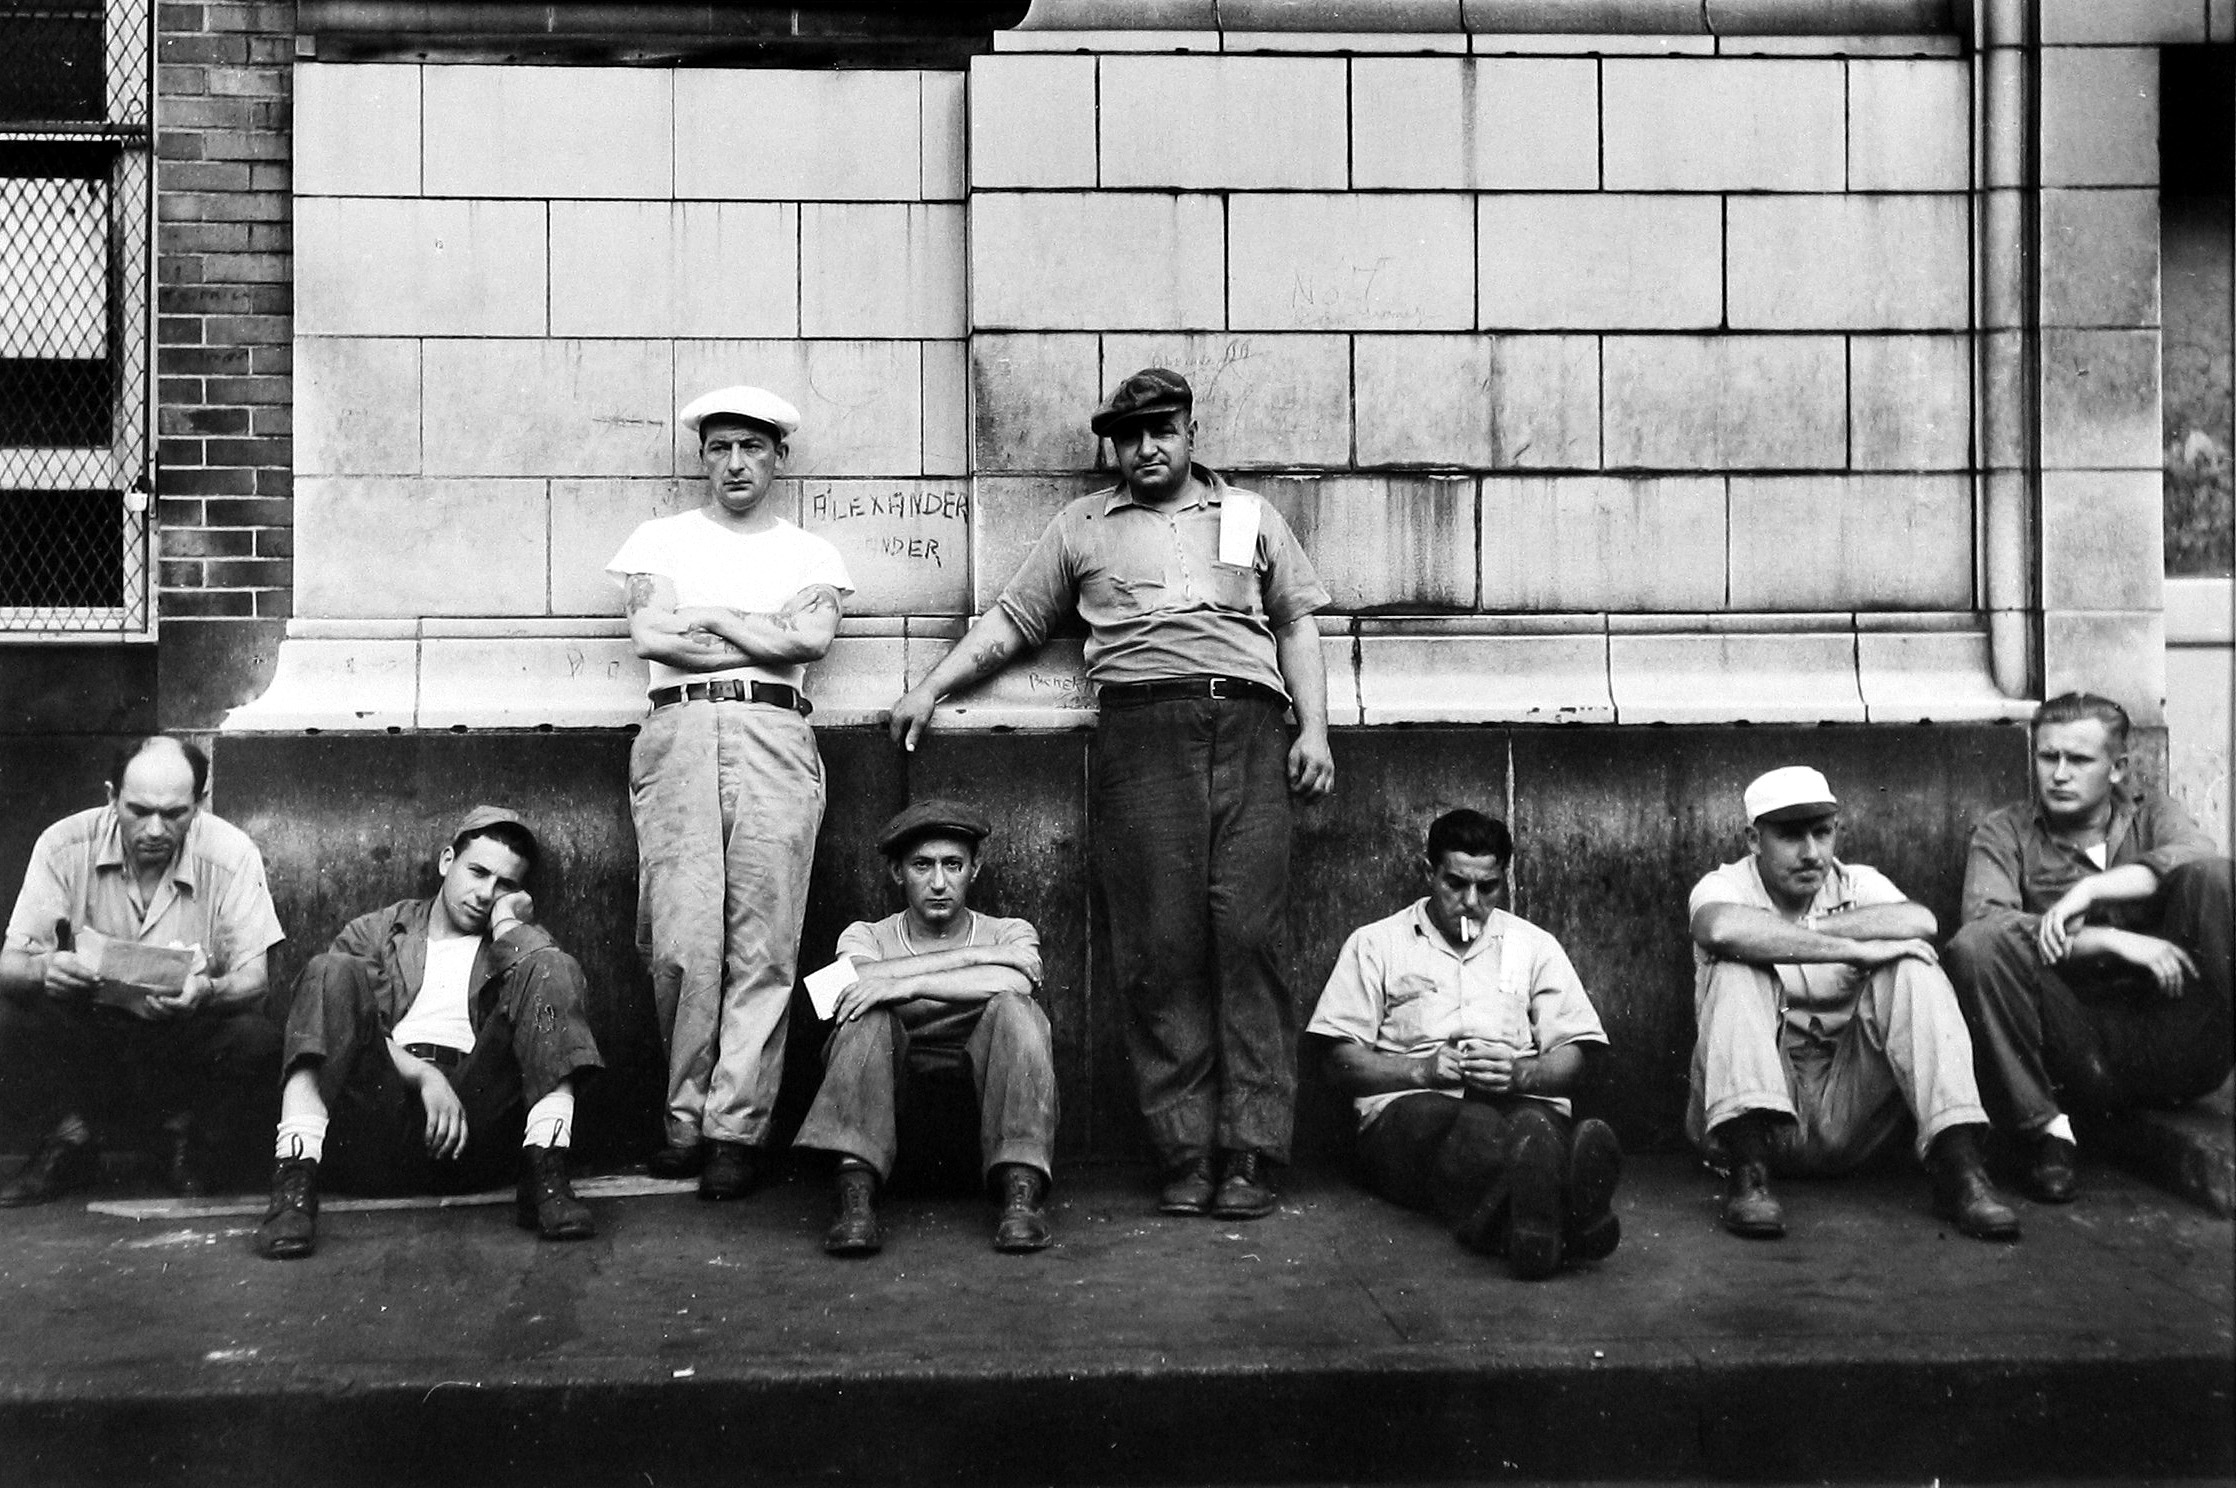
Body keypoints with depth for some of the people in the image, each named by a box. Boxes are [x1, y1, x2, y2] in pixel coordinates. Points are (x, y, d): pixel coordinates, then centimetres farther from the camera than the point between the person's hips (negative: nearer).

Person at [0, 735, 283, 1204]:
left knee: (255, 1040, -30)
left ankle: (186, 1144, 2)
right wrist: (44, 970, -39)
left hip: (188, 1036, -1)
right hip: (87, 1026, 1)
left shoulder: (232, 854, -14)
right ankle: (66, 1143, 1)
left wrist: (208, 991, -40)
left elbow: (252, 979, -16)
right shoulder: (64, 846, -12)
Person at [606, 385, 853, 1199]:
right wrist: (765, 637, 3)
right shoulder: (662, 539, 20)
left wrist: (712, 617, 4)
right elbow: (650, 635, 2)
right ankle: (688, 1117, 4)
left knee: (763, 942, -8)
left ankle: (736, 1128, -5)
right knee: (682, 940, -9)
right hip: (679, 730, 0)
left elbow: (812, 639, 1)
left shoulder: (811, 553, 20)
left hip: (774, 734, 0)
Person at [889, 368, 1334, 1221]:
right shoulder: (1083, 526, 22)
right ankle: (1186, 1156, -5)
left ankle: (1249, 1156, -9)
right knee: (1160, 946, -8)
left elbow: (1296, 623, 20)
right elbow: (1013, 619, 23)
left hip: (1247, 726, 0)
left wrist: (1314, 729, 8)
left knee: (1249, 935, -10)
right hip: (1140, 728, 0)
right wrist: (931, 687, 14)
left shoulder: (1251, 517, 23)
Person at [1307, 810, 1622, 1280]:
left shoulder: (1535, 945, 22)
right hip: (1408, 1108, -2)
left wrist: (1519, 1074, -8)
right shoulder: (1375, 944, 16)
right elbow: (1342, 1065, 8)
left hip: (1522, 1101, 2)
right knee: (1476, 1125, -39)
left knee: (1536, 1123, -37)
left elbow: (1570, 1061, 14)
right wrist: (1425, 1069, -9)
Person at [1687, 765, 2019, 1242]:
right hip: (1758, 1100, -2)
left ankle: (1957, 1164, -25)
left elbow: (1920, 922, -17)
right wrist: (1854, 950, -27)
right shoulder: (1725, 886, 0)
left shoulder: (1858, 885, 8)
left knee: (1911, 964, -15)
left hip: (1849, 1108, 3)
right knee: (1739, 966, -24)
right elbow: (1723, 929, -29)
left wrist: (1805, 929, -18)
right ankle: (1747, 1171, -35)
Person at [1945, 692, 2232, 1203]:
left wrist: (2090, 890, -21)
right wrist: (2113, 941, -19)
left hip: (2172, 1048, 1)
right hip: (2082, 1059, -1)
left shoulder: (2149, 812, 15)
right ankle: (2047, 1131, -17)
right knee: (1974, 946, -26)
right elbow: (1984, 918, -13)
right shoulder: (2004, 833, 9)